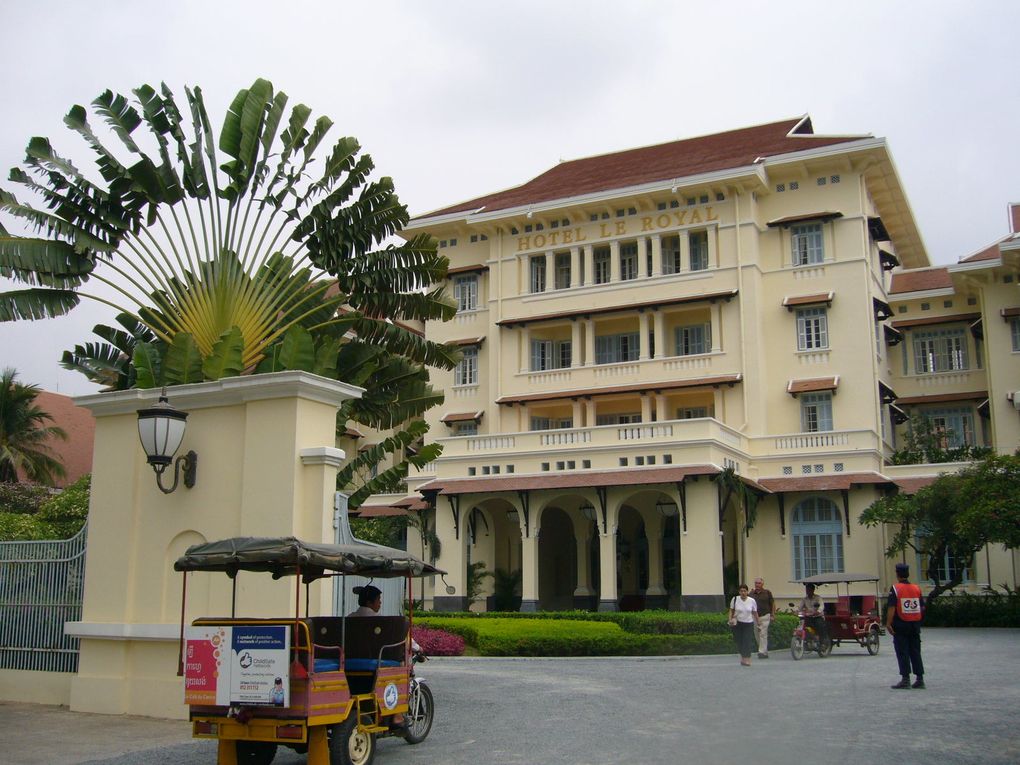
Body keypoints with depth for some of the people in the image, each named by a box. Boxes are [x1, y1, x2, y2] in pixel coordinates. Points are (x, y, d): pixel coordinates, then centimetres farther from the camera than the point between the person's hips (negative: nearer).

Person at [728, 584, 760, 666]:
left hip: (748, 623, -1)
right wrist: (730, 619, -11)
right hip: (737, 623, 1)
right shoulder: (735, 599, -5)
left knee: (747, 641, -11)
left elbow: (755, 613, 5)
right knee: (739, 642, 5)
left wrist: (758, 624, 9)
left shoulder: (752, 601, -4)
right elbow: (731, 610, 4)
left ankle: (746, 660, -7)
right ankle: (742, 656, 28)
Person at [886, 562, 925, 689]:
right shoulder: (917, 588, 6)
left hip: (901, 625, -5)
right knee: (915, 652, 11)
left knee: (902, 653, 0)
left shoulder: (895, 589, -9)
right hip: (915, 625, 5)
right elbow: (922, 607, 10)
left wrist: (888, 623, -15)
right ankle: (920, 679, 11)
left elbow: (891, 608, -16)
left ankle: (905, 679, -3)